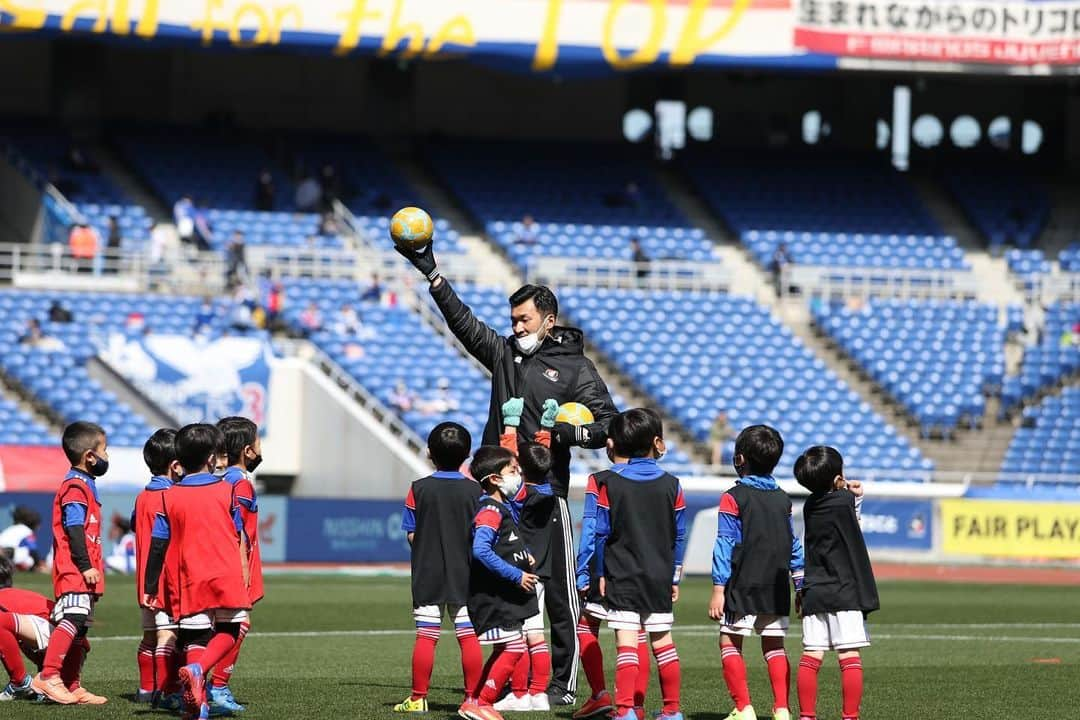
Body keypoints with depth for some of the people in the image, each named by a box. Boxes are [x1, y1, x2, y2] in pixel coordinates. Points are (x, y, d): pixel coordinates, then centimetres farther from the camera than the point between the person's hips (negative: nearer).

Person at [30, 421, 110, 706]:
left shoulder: (85, 485, 21)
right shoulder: (75, 487, -11)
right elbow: (74, 529, -18)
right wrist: (85, 566, -21)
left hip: (82, 575, 11)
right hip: (74, 574, -11)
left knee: (79, 629, 11)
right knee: (72, 621, -22)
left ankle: (71, 687, 13)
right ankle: (48, 676, -27)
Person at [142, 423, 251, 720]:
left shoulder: (169, 497, 2)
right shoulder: (227, 490, 1)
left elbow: (158, 545, 1)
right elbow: (240, 537, 7)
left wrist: (150, 587, 7)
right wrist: (244, 575, 19)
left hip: (188, 581, 1)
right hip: (227, 576, -1)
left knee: (194, 637, 7)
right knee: (227, 631, 10)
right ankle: (198, 669, -17)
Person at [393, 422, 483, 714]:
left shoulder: (418, 489, -4)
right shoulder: (475, 491, -4)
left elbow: (411, 534, -2)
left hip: (427, 573, 0)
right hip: (465, 575, 0)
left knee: (425, 636, 2)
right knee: (469, 636, 2)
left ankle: (418, 698, 5)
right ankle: (472, 698, 2)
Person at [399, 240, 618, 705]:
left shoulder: (575, 367, 1)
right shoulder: (505, 353, 14)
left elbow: (608, 425, -4)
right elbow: (463, 321, 15)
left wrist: (569, 432, -21)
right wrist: (432, 273, 11)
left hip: (546, 492, -5)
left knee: (558, 592, -4)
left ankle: (564, 684, -1)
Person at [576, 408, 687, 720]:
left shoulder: (602, 484, -6)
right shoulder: (671, 486, 4)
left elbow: (594, 534, -6)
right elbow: (679, 537, 10)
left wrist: (586, 576, 1)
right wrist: (674, 577, 20)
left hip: (621, 578, -3)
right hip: (659, 578, 3)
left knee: (626, 643, -6)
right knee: (663, 641, 11)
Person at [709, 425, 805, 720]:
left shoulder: (733, 498, -8)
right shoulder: (783, 499, 9)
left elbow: (725, 545, -11)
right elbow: (794, 546, 13)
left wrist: (718, 588, -10)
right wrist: (801, 585, 20)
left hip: (742, 587, -5)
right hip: (776, 590, 5)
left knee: (730, 643, 2)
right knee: (774, 646, 11)